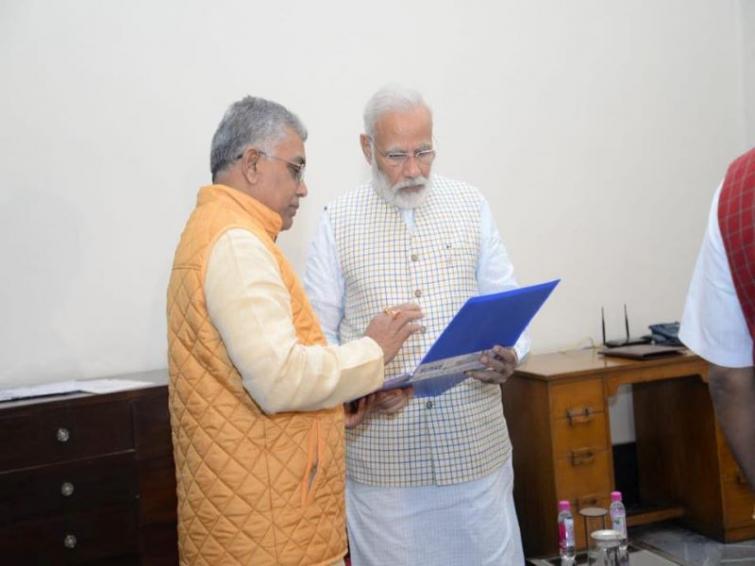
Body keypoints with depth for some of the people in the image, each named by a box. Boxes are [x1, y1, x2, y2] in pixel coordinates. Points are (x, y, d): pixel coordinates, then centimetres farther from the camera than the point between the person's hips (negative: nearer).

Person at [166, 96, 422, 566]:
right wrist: (371, 352, -13)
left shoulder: (220, 230, 16)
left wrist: (358, 394, 11)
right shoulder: (236, 243, -18)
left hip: (258, 497, 10)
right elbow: (280, 379, -27)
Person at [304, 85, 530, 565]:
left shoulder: (470, 205, 7)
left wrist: (509, 355, -12)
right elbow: (317, 328, 2)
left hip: (473, 439, 1)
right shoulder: (339, 220, 2)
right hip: (382, 448, -1)